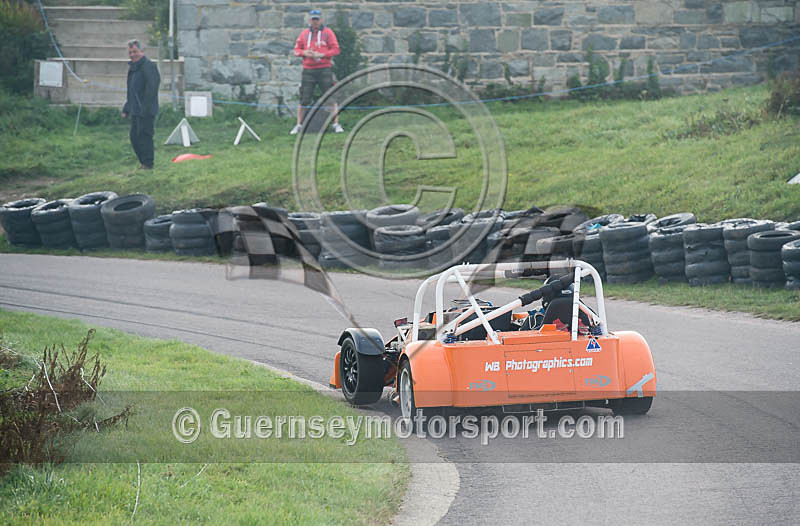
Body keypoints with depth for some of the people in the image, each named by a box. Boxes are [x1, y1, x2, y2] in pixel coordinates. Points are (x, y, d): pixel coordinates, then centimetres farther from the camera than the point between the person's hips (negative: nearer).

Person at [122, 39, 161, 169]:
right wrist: (126, 109, 23)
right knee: (134, 137, 12)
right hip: (136, 110, 10)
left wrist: (146, 108, -23)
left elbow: (151, 88, -20)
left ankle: (147, 164, -2)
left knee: (144, 137, -8)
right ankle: (143, 162, 21)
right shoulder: (132, 67, 18)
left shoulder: (148, 66, -13)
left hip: (146, 111, -10)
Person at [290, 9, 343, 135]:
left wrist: (321, 55, -13)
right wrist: (304, 53, -7)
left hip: (324, 70, -2)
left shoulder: (328, 32, 3)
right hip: (308, 71, 2)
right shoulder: (304, 33, 11)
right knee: (304, 99, 2)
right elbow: (296, 49, 14)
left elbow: (335, 50, -1)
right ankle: (299, 125, 11)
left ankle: (336, 124, 1)